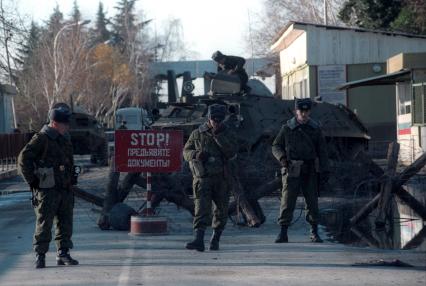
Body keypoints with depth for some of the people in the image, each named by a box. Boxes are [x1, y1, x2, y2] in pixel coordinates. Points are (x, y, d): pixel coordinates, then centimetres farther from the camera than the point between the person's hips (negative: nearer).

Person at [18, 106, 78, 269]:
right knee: (44, 225, -2)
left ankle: (63, 254, 17)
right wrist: (32, 181, -12)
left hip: (65, 190, 7)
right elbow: (23, 159, -14)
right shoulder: (41, 139, -11)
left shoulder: (65, 139, 14)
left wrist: (71, 180, 19)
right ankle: (40, 257, 5)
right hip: (47, 190, -7)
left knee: (65, 224, 9)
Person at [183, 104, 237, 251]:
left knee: (221, 211, 10)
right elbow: (186, 152, 10)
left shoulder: (227, 134, 5)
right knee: (202, 209, -16)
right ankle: (199, 240, -27)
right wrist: (196, 154, -12)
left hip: (221, 179, 2)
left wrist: (218, 136, -16)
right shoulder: (197, 134, 4)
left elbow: (232, 153, -11)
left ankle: (215, 239, 27)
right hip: (203, 178, -2)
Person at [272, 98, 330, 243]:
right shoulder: (287, 128, 1)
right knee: (287, 201, -5)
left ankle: (314, 232, 13)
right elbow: (276, 146, 6)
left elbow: (322, 150, 8)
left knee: (312, 201, 5)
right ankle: (283, 233, -2)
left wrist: (324, 170, 1)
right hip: (292, 171, -2)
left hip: (310, 171, 2)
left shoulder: (315, 128, 7)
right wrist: (282, 158, -14)